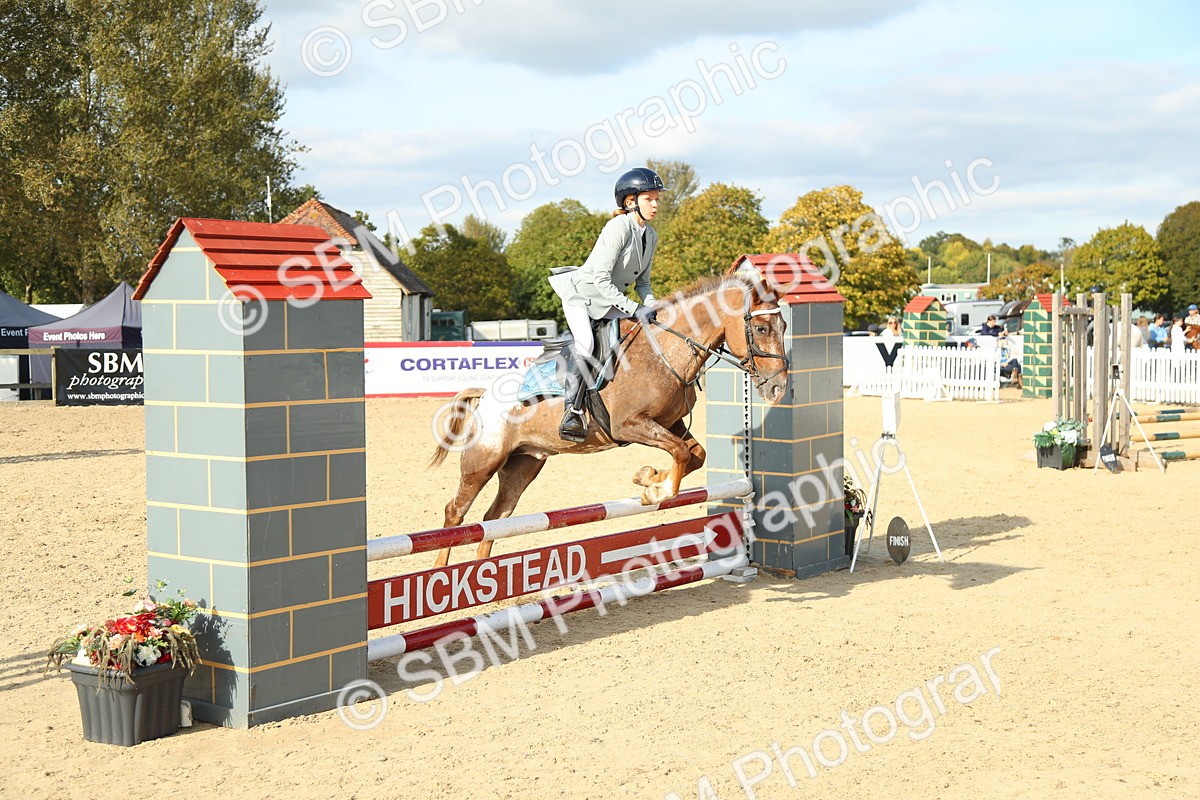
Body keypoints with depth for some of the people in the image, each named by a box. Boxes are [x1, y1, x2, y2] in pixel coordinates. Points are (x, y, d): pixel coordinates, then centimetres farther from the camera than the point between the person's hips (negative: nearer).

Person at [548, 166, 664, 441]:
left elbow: (642, 281, 12)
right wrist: (634, 309, -27)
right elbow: (602, 280, -25)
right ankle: (571, 412, -31)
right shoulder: (618, 228, -21)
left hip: (610, 303, 9)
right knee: (585, 343, -31)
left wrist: (651, 305, -9)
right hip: (581, 296, -8)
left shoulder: (651, 236, 4)